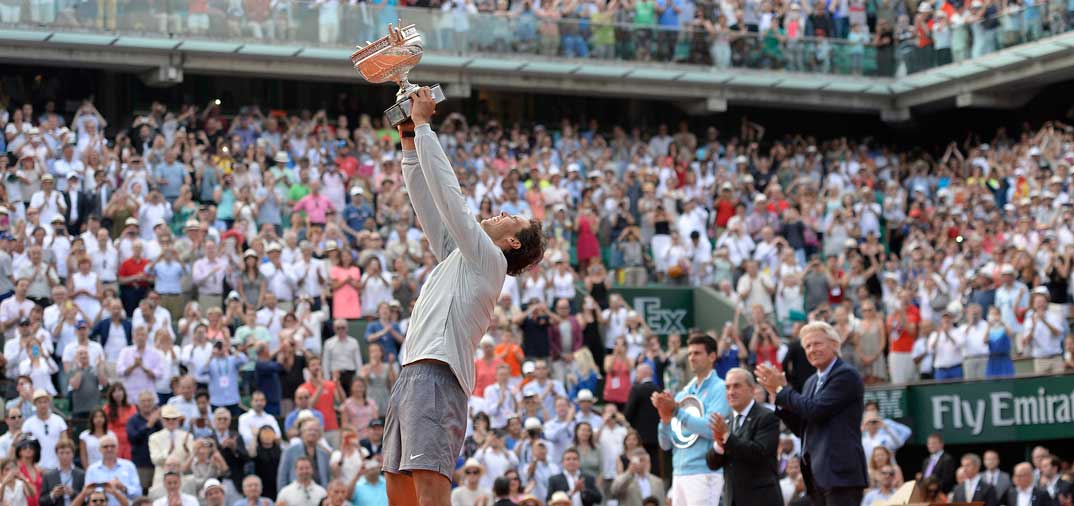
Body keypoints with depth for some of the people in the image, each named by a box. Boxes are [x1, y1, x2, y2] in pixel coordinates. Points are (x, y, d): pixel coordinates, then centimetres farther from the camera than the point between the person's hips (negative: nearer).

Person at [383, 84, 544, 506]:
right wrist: (409, 138, 23)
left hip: (437, 374, -9)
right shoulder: (456, 256, 25)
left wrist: (423, 124, 5)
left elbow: (447, 190, -2)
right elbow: (427, 201, 27)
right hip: (411, 375, 9)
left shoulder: (486, 258, 1)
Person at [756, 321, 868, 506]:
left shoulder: (846, 376, -7)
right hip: (817, 475, 9)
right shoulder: (812, 382, 20)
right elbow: (801, 428, 20)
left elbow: (816, 410, -17)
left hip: (840, 471, -9)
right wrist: (777, 395, 8)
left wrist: (782, 389, -5)